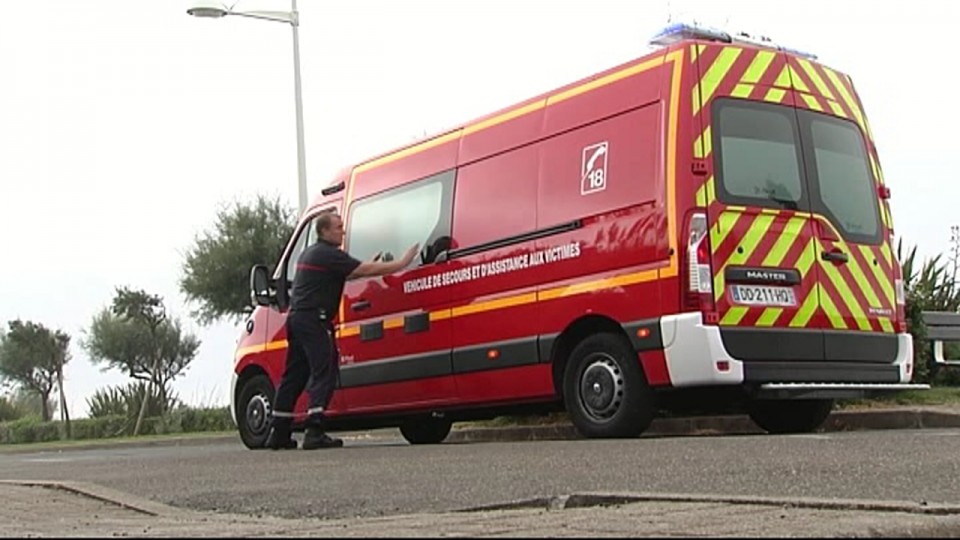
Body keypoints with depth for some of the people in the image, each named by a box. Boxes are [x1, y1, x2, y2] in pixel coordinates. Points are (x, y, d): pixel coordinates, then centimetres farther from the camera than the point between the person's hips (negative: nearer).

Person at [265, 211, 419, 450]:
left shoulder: (310, 253, 21)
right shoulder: (329, 254, -10)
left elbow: (346, 273, 27)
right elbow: (364, 271, -14)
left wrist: (367, 267, 20)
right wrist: (402, 263, -10)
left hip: (296, 317, 10)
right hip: (313, 319, -10)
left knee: (294, 374, 12)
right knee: (324, 372, -11)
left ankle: (278, 433, 15)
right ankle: (314, 432, -19)